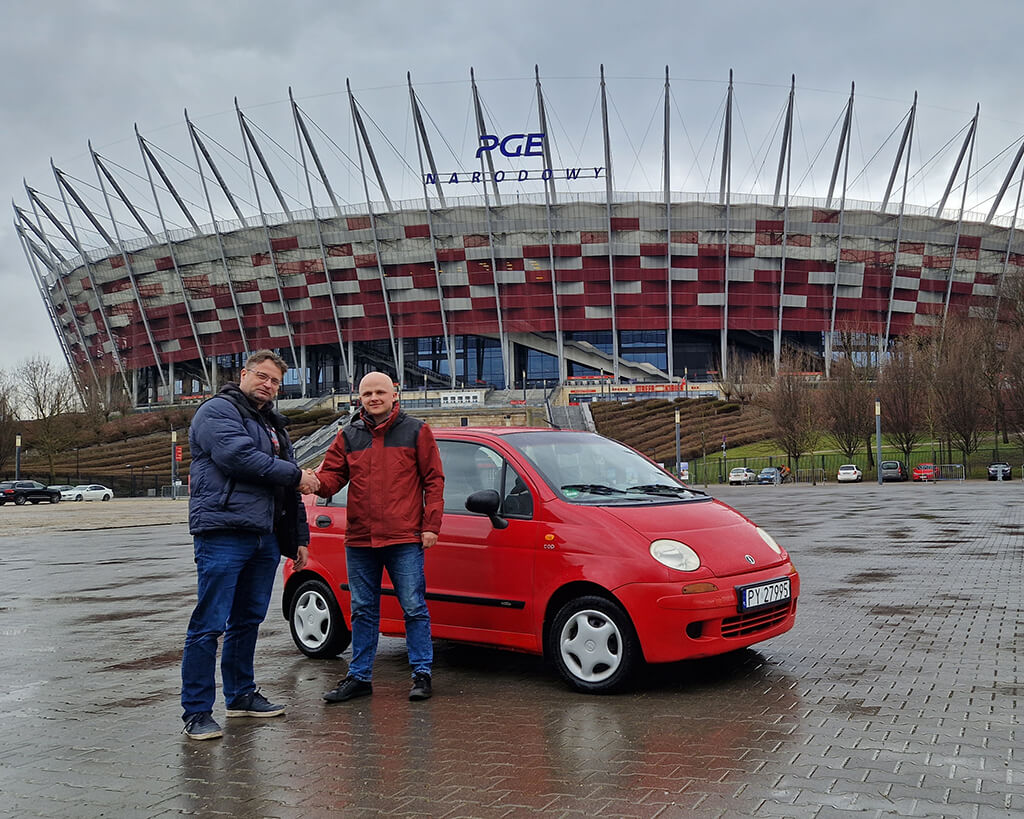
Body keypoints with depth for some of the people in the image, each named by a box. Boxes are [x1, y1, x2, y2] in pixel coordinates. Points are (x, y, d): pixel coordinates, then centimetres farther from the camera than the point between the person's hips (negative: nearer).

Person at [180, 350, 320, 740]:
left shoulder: (274, 425, 24)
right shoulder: (218, 411, -3)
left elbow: (290, 491, 26)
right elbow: (239, 456, -19)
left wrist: (298, 538, 22)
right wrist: (295, 475, -9)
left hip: (264, 539, 9)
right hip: (222, 535, -8)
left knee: (248, 620, 15)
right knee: (209, 625, -7)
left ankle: (241, 695, 26)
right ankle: (197, 712, -3)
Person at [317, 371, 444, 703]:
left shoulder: (416, 431, 3)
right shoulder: (348, 436, 12)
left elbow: (433, 480, 2)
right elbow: (332, 475, 7)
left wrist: (430, 525, -5)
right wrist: (316, 481, -18)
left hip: (405, 539, -4)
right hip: (359, 539, 4)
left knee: (414, 608, 0)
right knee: (363, 611, 11)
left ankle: (422, 673, 10)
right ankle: (359, 676, 20)